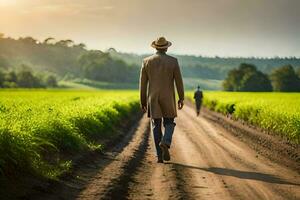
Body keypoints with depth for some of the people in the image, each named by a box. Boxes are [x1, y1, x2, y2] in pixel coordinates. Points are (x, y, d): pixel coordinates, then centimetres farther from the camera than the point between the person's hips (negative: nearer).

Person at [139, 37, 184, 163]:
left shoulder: (147, 61, -1)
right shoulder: (173, 61, -5)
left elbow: (143, 83, 1)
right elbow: (179, 81, -4)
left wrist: (143, 102, 9)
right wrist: (181, 98, 7)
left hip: (152, 98, 1)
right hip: (168, 98, -1)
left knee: (156, 126, 8)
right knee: (169, 123, 13)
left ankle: (160, 156, 2)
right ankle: (165, 143, -18)